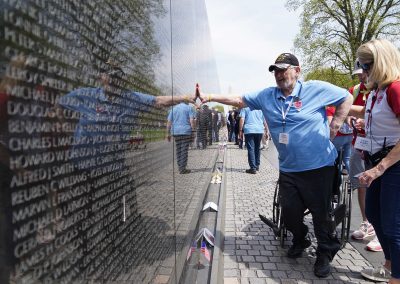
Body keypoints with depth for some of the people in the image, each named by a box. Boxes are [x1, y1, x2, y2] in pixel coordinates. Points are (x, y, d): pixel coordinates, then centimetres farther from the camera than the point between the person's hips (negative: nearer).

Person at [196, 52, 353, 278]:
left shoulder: (317, 89, -6)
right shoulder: (266, 96, 3)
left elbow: (347, 98, 6)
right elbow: (238, 100, 2)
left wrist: (336, 124, -3)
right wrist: (209, 97, -6)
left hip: (319, 167, -3)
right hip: (288, 169, 4)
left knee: (321, 213, 8)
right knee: (290, 212, 11)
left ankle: (325, 253, 32)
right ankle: (300, 240, 43)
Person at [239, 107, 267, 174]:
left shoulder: (245, 107, 4)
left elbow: (242, 119, -8)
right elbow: (264, 120, 10)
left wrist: (240, 130, -5)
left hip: (249, 130, -4)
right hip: (259, 130, 4)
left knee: (251, 149, -4)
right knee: (257, 148, 17)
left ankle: (253, 168, -10)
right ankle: (257, 166, 26)